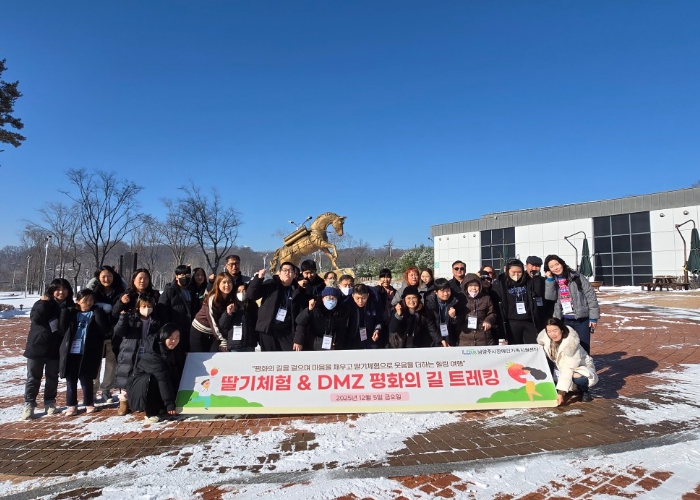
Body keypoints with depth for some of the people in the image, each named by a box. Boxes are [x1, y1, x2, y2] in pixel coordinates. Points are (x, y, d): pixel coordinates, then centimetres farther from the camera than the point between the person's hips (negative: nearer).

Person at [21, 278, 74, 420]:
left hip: (56, 347, 2)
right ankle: (29, 404, 14)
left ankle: (50, 402, 23)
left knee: (52, 376, 12)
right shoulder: (42, 303, -6)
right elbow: (36, 318, -22)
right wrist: (44, 303, -24)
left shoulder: (70, 306, 2)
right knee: (33, 377, 5)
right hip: (38, 345, -2)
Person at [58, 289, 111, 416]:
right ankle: (71, 405, 22)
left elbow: (106, 329, -12)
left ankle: (89, 403, 22)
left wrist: (98, 313, -19)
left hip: (87, 353, -2)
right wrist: (66, 310, -9)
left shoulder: (97, 314, 0)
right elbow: (62, 328, -2)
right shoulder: (71, 313, 8)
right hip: (70, 352, 3)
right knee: (71, 380, 10)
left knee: (86, 380, 7)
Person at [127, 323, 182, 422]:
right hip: (139, 386, -7)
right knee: (151, 379, -35)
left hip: (159, 387, 7)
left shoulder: (172, 352, -5)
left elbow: (177, 376, -4)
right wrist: (169, 404, -35)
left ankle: (160, 406, 2)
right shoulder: (152, 355, -28)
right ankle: (151, 413, -19)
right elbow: (162, 379, -33)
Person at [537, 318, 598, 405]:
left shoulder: (570, 342, -32)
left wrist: (561, 393, -39)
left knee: (577, 378, -37)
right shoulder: (544, 337, -20)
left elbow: (568, 370, -35)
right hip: (560, 367, 6)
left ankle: (584, 391, -3)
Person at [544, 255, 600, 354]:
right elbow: (550, 297, -9)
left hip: (582, 319, -4)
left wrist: (593, 317, -10)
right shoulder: (552, 281, 7)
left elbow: (590, 295, -7)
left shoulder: (576, 277, -6)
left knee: (583, 348, 3)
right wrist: (550, 279, -12)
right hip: (564, 321, 4)